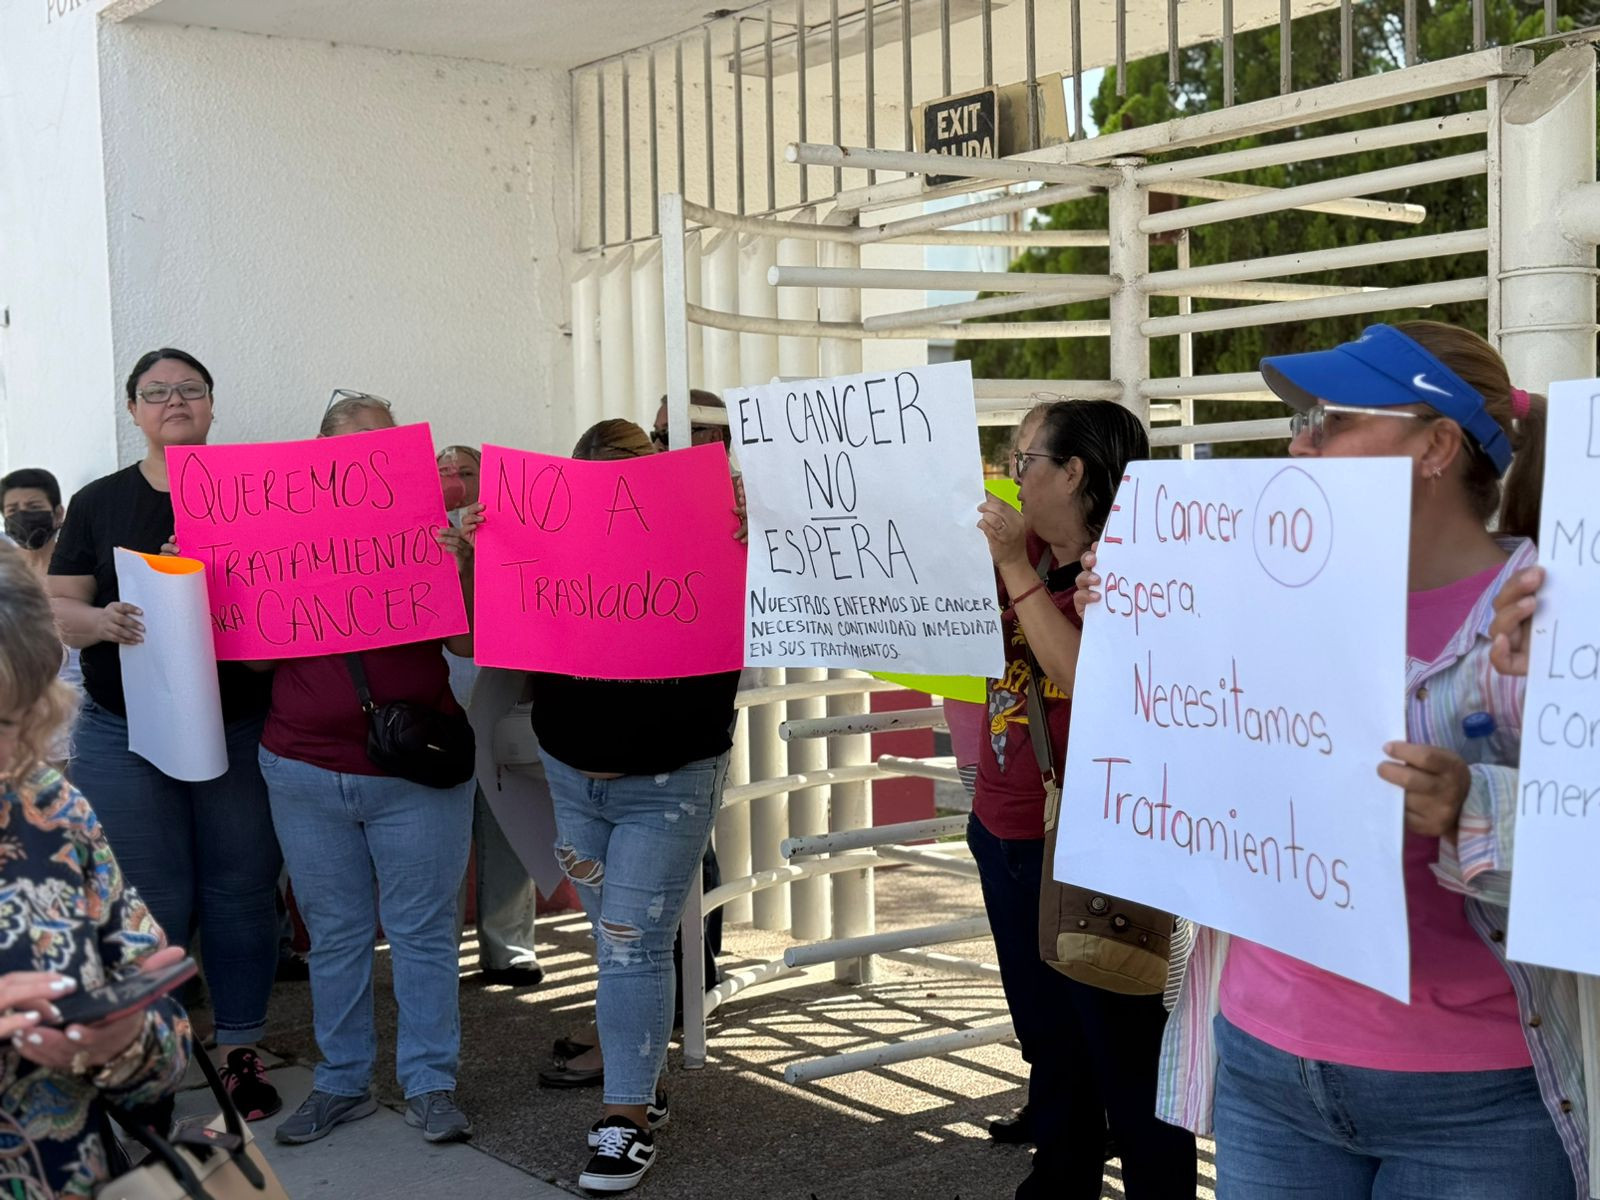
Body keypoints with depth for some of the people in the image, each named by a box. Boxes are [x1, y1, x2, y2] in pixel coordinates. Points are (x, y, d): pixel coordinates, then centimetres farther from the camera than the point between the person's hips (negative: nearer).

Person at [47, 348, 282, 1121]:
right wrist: (102, 621, -18)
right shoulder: (100, 503, 7)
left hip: (239, 731, 0)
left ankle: (240, 1051, 18)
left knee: (242, 893, 5)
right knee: (150, 906, 2)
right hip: (126, 735, 0)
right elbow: (56, 609, 3)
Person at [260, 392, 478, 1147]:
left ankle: (430, 1084, 14)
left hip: (415, 773, -2)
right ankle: (343, 1081, 23)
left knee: (422, 930, 5)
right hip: (305, 770, 2)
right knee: (334, 933, 11)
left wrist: (459, 569, -23)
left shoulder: (425, 532, -2)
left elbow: (470, 645, -8)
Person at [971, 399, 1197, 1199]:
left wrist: (1015, 568, -22)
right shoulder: (1032, 565, 9)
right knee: (1047, 1040, 19)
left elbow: (1081, 675, -27)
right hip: (1004, 831, 8)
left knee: (1122, 1049, 0)